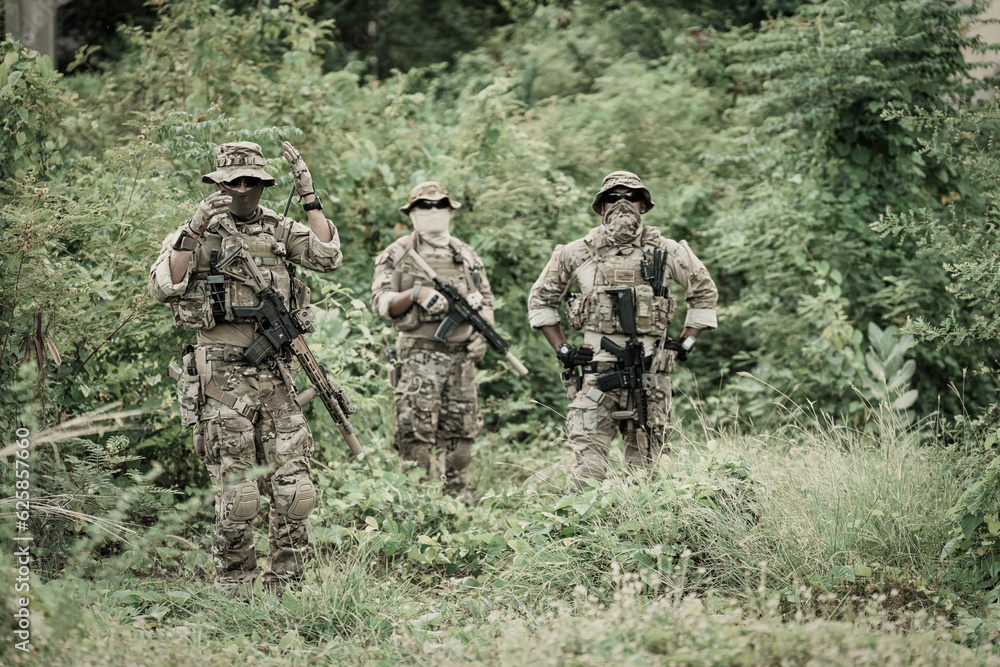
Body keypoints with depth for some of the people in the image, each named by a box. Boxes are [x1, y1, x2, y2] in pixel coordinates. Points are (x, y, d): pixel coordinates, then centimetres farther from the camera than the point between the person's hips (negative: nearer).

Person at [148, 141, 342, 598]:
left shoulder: (279, 230, 13)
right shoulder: (196, 234, 2)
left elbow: (326, 258, -1)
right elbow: (162, 288, -12)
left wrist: (309, 197, -5)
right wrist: (194, 231, -21)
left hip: (276, 373, 4)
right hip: (222, 375, -4)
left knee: (294, 487, 0)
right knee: (237, 493, -4)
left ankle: (283, 588, 11)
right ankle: (235, 590, 7)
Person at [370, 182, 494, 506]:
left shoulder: (467, 255, 16)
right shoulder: (398, 255, 3)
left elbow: (486, 300, 20)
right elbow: (380, 303, -3)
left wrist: (483, 333, 2)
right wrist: (415, 293, -19)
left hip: (461, 355, 4)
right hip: (418, 355, -4)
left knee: (460, 432, 6)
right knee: (415, 432, -8)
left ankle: (457, 498, 15)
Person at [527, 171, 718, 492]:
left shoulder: (667, 252, 7)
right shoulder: (578, 253, 5)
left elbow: (705, 293, 20)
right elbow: (541, 299, 16)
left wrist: (685, 344, 11)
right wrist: (562, 349, 6)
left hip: (651, 372, 2)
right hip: (597, 369, -1)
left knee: (645, 467, 6)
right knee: (589, 466, -12)